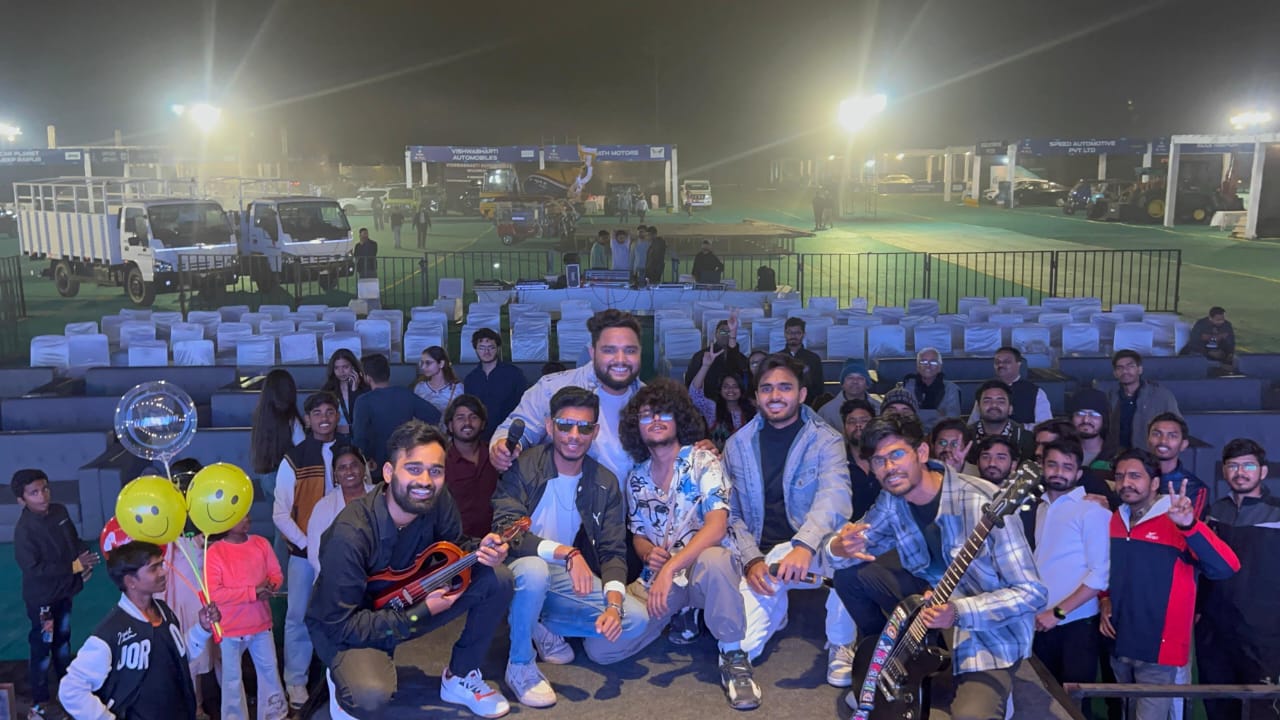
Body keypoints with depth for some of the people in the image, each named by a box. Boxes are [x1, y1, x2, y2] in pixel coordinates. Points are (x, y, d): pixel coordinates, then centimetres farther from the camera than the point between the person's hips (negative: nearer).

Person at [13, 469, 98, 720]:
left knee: (63, 637, 23)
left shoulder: (60, 511, -6)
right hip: (41, 597, -6)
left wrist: (84, 558, -10)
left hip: (64, 589, 6)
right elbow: (33, 569, -28)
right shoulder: (24, 529, -25)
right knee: (42, 646, 4)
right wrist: (74, 566, -26)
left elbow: (74, 540, 10)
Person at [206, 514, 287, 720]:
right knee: (232, 677, 10)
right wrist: (253, 592, -24)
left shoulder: (261, 543, -2)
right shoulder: (215, 552, -15)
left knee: (270, 669, 16)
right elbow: (213, 593, -21)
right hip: (230, 628, -4)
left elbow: (277, 574, 5)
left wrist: (270, 585, -19)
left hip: (261, 623, 4)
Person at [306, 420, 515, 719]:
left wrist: (479, 552, -21)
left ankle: (459, 677, 8)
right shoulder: (351, 534, -33)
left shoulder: (437, 502, -17)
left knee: (498, 579, -12)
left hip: (408, 599, 6)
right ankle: (342, 678, 3)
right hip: (348, 628, -6)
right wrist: (418, 615, -28)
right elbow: (341, 624, -27)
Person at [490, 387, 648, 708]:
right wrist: (565, 553, -37)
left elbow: (613, 551, -4)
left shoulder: (605, 483, -2)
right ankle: (519, 666, -15)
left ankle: (542, 627, 2)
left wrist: (614, 604, -22)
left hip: (568, 578, 4)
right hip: (520, 570, -4)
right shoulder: (522, 467, -14)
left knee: (634, 619, -15)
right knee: (534, 569, -39)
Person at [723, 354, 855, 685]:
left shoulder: (826, 440, -6)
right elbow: (731, 513, 5)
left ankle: (841, 645, -11)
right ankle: (777, 607, 21)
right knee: (740, 645, -16)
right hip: (763, 556, 2)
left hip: (813, 550, -2)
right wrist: (752, 560, -12)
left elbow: (834, 496, -25)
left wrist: (805, 545, -43)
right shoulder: (738, 444, 4)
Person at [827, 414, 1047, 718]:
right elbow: (843, 546, 0)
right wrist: (839, 547, -26)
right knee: (848, 572, -7)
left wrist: (958, 612, -37)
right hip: (934, 599, 7)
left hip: (990, 629, -7)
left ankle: (990, 690, 5)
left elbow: (1031, 592, -25)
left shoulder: (984, 503, -28)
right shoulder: (892, 501, -8)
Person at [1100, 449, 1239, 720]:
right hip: (1120, 645, 6)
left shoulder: (1177, 523, -15)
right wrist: (1105, 599, 4)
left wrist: (1189, 526, -42)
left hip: (1159, 650, -6)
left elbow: (1227, 567, -29)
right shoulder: (1115, 520, 5)